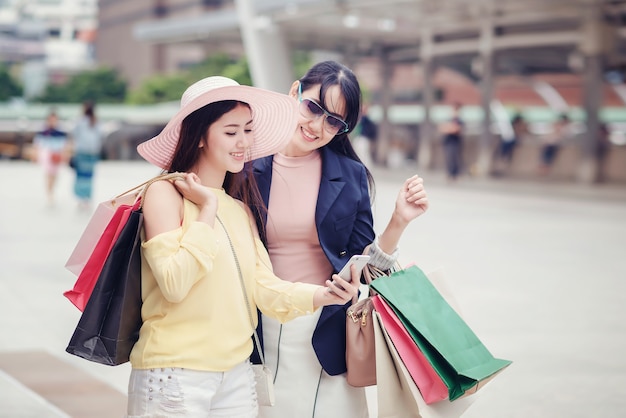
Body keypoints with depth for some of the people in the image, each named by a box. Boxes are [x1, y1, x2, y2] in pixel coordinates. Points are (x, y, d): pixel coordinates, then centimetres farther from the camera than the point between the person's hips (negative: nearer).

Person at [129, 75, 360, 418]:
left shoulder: (239, 208, 13)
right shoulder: (165, 193, -8)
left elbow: (263, 287, 4)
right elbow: (174, 283, -20)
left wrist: (321, 294, -12)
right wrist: (207, 210, -13)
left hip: (237, 373, 6)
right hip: (176, 374, -6)